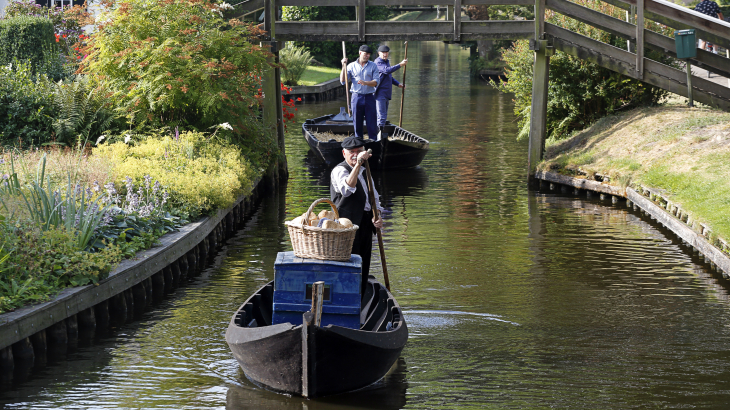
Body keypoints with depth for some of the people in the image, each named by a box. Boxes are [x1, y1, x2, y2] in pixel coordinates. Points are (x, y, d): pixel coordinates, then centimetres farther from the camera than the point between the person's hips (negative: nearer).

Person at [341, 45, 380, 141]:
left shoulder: (373, 66, 6)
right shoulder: (351, 66, 6)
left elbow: (376, 82, -2)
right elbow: (342, 81, 0)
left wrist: (365, 83, -20)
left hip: (369, 97, 0)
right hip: (356, 97, 0)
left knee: (371, 122, -3)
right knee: (357, 122, 5)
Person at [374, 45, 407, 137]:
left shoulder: (387, 62, 18)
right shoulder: (378, 62, -11)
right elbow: (387, 70, -28)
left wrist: (398, 84, 13)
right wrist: (400, 65, -28)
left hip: (386, 93, 9)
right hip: (380, 93, -9)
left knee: (384, 116, 12)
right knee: (381, 116, -15)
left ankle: (380, 133, 17)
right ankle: (379, 135, -17)